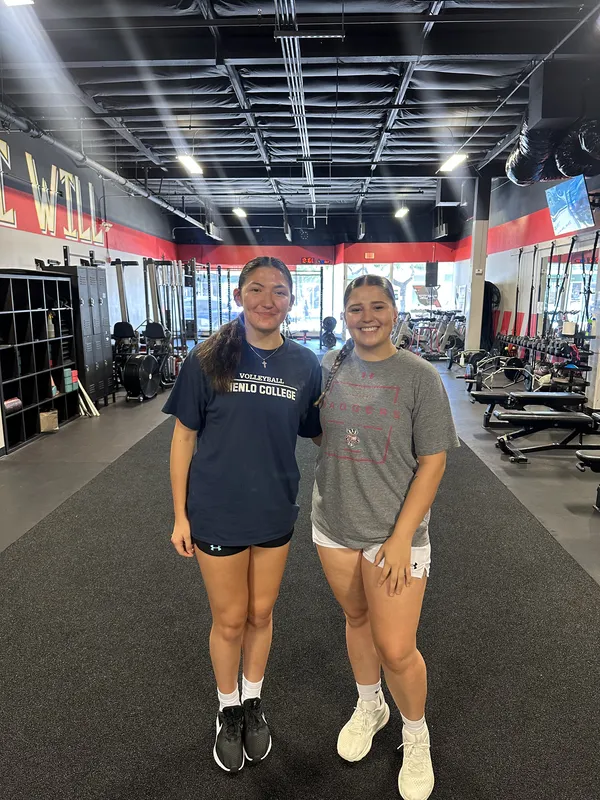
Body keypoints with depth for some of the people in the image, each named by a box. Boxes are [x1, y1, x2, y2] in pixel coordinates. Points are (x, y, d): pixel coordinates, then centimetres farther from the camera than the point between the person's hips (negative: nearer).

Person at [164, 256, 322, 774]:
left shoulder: (305, 365, -5)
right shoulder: (207, 360, -11)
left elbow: (321, 433, 6)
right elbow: (184, 437, -6)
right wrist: (180, 514, -4)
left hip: (275, 512, 2)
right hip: (217, 513, -2)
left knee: (261, 614, 20)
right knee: (230, 619, 15)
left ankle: (253, 701, 47)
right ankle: (228, 709, 43)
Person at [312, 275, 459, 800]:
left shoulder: (420, 376, -11)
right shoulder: (330, 368, 1)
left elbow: (432, 462, -11)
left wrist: (401, 538, -14)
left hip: (393, 530, -3)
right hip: (335, 524, 4)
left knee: (396, 651, 0)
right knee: (357, 620, 21)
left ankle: (416, 736, 33)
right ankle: (369, 707, 48)